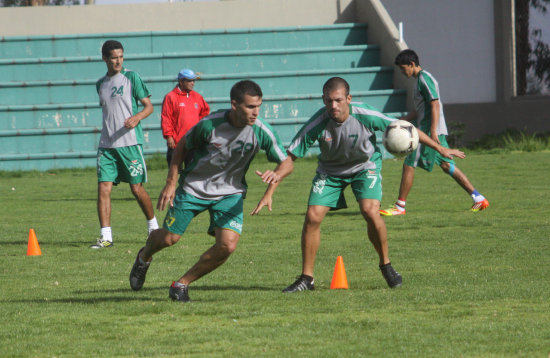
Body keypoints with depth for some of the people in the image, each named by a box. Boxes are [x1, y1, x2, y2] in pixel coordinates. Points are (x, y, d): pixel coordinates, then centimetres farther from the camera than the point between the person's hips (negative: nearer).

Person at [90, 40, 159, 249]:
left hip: (130, 143, -4)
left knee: (137, 188, 0)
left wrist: (136, 118, -21)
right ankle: (106, 236, -8)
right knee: (103, 188, -7)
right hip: (106, 145, 4)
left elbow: (148, 106, -2)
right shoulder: (101, 84, 15)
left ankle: (153, 226, 22)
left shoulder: (131, 78, -1)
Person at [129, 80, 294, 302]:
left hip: (230, 192, 1)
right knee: (168, 238, 6)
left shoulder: (262, 132, -20)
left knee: (228, 245, -18)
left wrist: (276, 175, -30)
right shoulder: (209, 125, -24)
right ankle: (144, 257, 46)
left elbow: (287, 163, -7)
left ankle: (183, 284, 3)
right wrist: (171, 183, -7)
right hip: (194, 187, -1)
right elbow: (182, 146, -5)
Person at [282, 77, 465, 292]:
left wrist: (440, 149, -10)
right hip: (330, 171, 2)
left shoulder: (365, 116, -28)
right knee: (313, 216, -12)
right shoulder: (318, 123, -27)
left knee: (370, 211, -25)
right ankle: (307, 278, 1)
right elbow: (291, 155, -20)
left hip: (365, 167, -2)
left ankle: (385, 265, -1)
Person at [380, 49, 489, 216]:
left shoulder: (424, 79, -12)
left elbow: (435, 105, -19)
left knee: (409, 165, -5)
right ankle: (479, 199, 7)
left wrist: (433, 131, -25)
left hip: (429, 131, -10)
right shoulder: (421, 79, 19)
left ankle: (399, 206, -1)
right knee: (447, 165, 10)